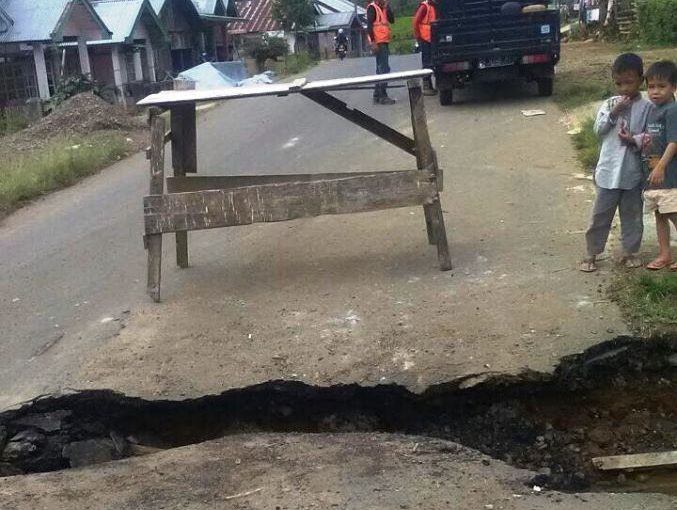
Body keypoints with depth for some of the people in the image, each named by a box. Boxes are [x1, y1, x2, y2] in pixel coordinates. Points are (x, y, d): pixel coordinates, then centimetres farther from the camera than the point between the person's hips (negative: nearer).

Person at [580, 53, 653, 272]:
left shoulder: (646, 107, -4)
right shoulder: (609, 103, 3)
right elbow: (599, 130, -5)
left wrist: (634, 140, -23)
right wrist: (614, 112, -16)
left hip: (633, 173, -1)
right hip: (609, 170, 1)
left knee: (632, 215, 11)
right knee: (600, 215, 7)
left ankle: (630, 252, 26)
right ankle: (592, 254, 15)